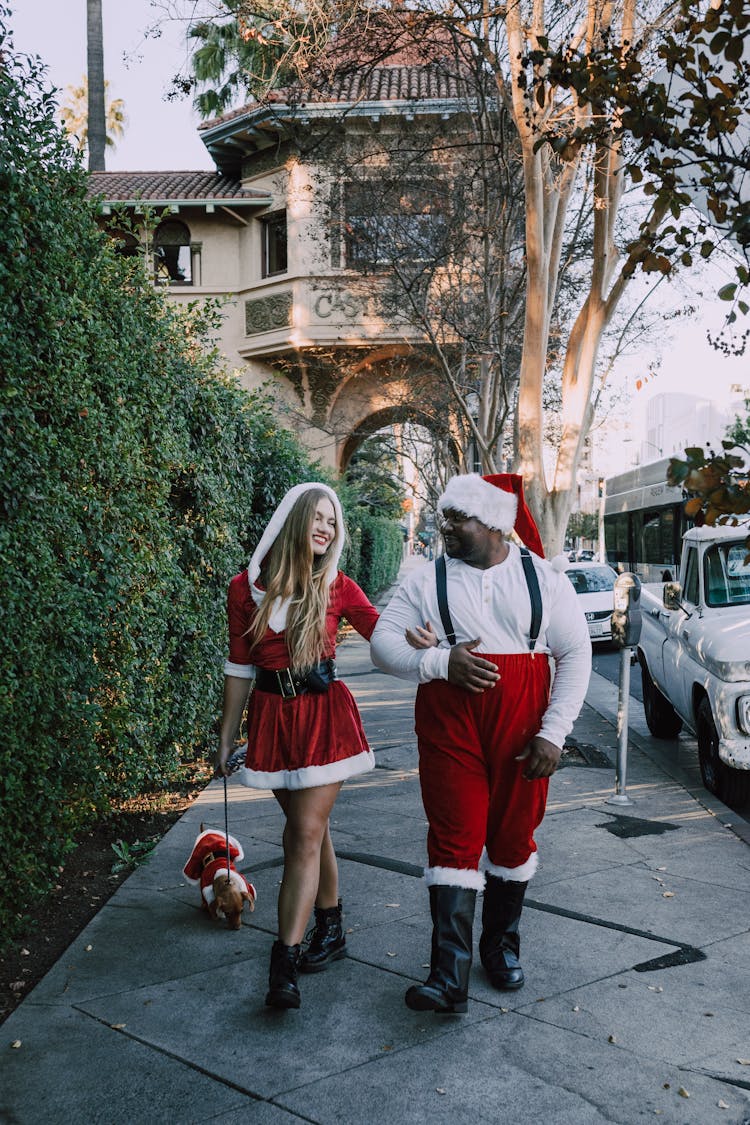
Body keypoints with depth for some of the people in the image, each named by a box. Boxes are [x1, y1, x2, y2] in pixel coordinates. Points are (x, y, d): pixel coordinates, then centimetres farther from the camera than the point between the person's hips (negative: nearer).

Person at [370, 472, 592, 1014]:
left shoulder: (544, 579, 3)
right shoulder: (427, 580, 3)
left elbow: (576, 654, 1)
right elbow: (383, 641, -1)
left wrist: (553, 732, -7)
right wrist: (441, 662, -18)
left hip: (521, 727, 1)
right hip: (449, 726, 0)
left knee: (513, 839, 11)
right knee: (454, 841, -4)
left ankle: (502, 945, 33)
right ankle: (450, 978, -2)